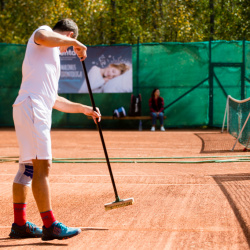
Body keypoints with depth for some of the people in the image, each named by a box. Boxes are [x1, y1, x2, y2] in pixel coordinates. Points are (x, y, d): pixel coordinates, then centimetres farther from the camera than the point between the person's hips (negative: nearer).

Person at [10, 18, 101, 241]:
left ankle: (19, 225, 15)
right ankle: (50, 226, -15)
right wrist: (75, 43, -11)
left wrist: (83, 109, 31)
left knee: (28, 168, 11)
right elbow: (42, 36, -22)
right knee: (42, 165, -14)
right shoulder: (44, 31, 7)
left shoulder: (52, 56, 32)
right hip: (31, 106, -10)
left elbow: (54, 100, 32)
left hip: (39, 112, 10)